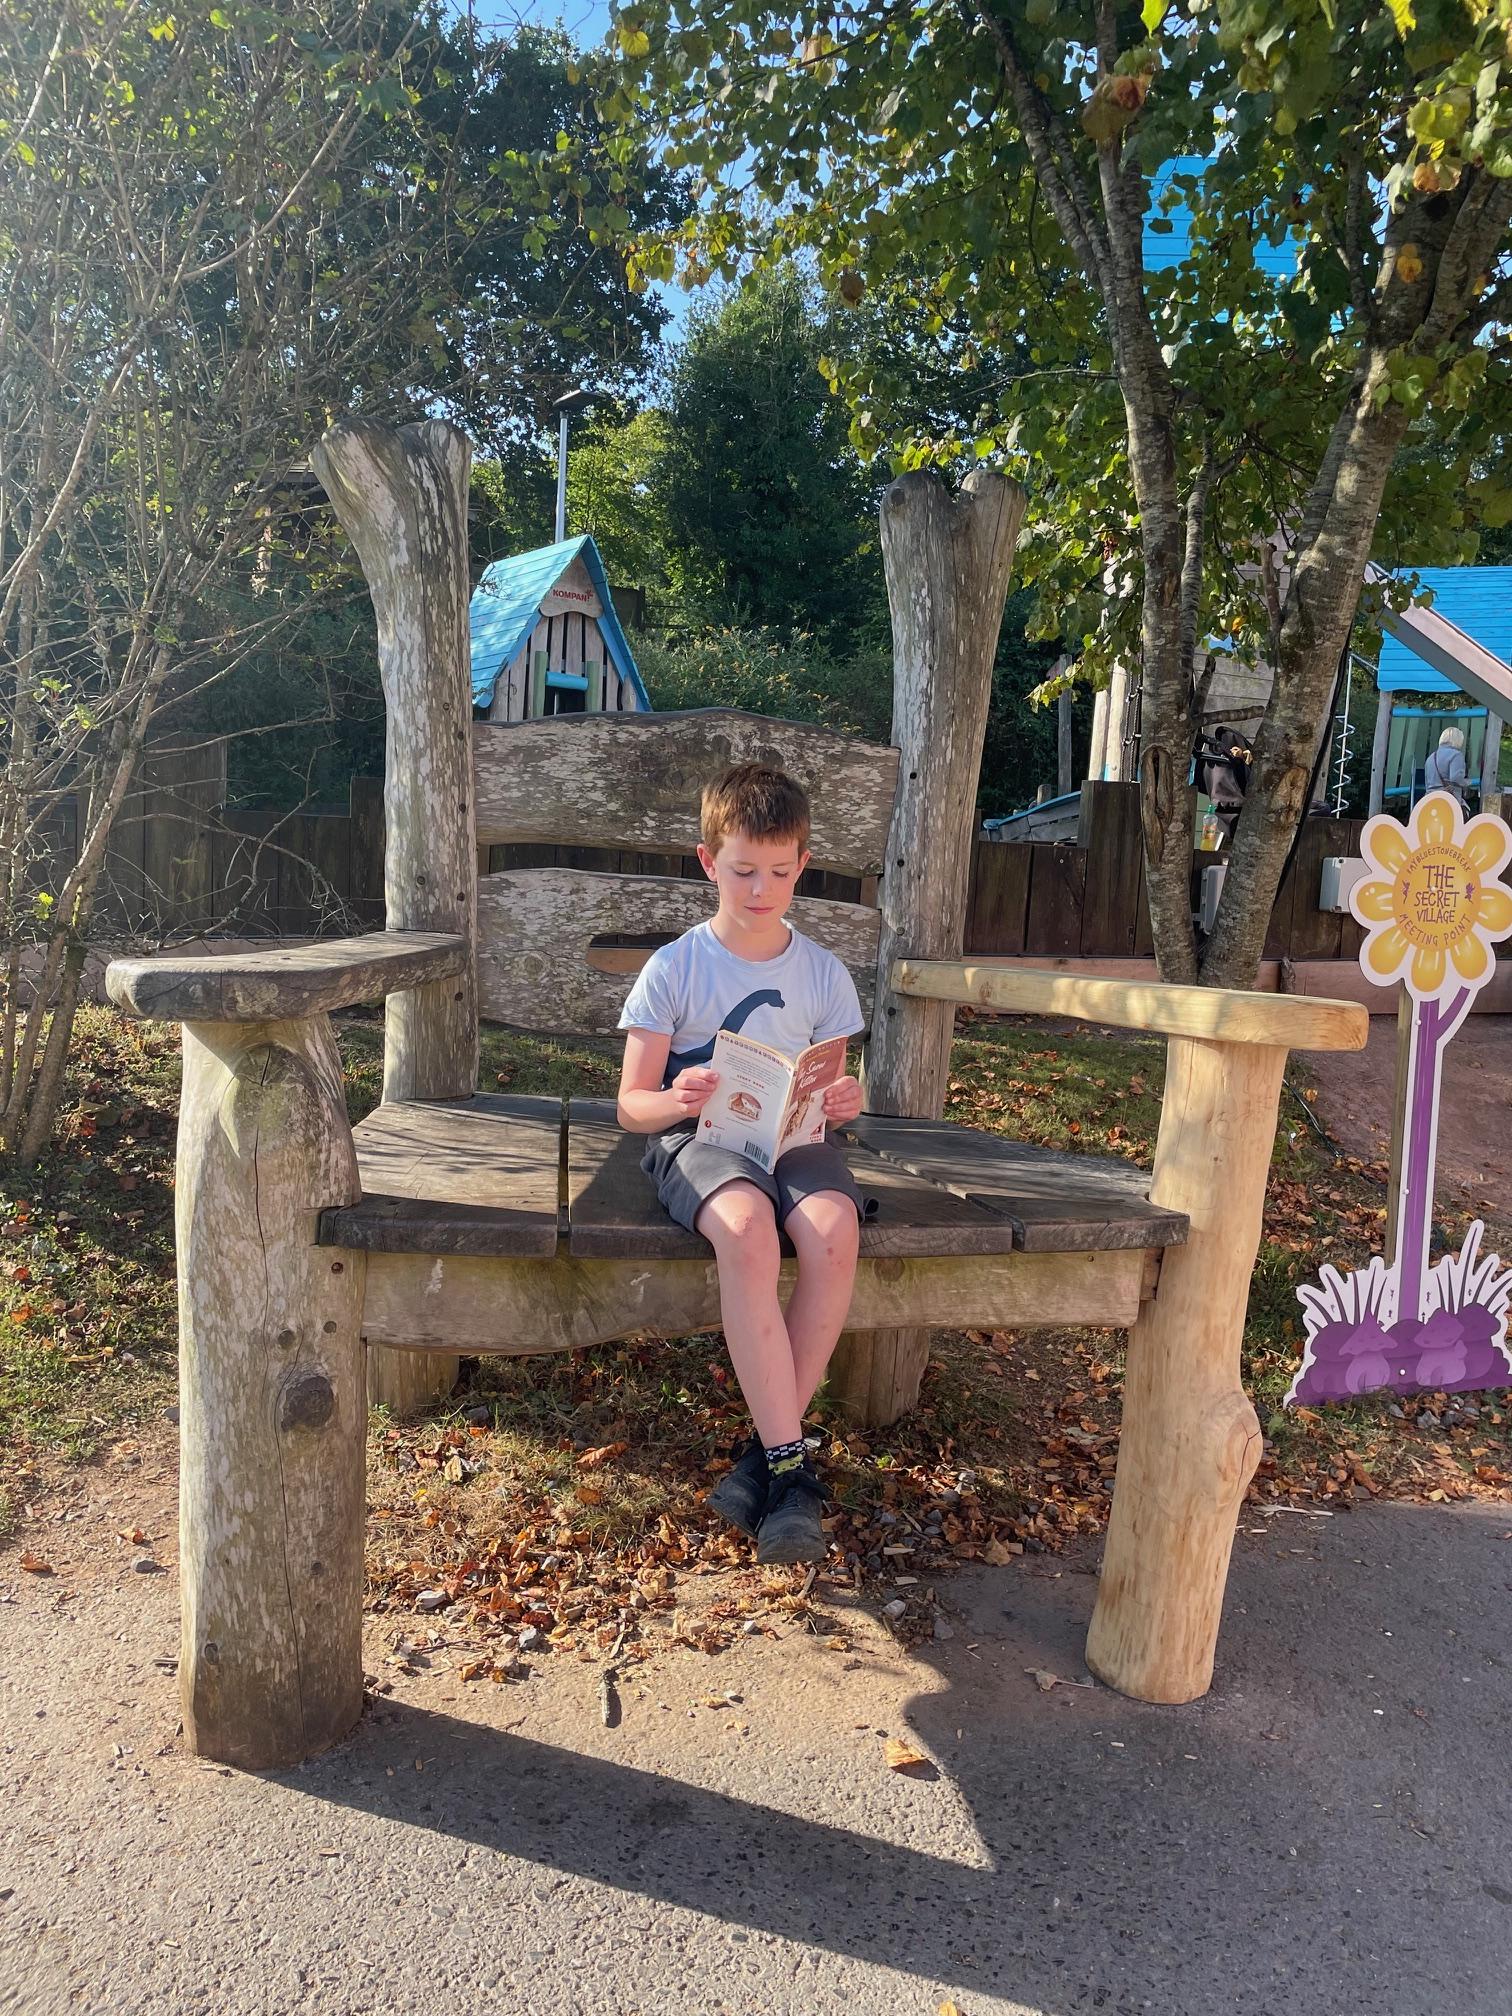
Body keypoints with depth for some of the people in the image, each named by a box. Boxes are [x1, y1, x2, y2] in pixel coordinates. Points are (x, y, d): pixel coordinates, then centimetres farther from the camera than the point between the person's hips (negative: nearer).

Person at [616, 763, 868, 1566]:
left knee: (834, 1225, -32)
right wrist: (676, 1102, -24)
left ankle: (767, 1449, -18)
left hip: (791, 1137, 3)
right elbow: (631, 1104, -1)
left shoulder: (822, 973, 9)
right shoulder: (673, 969, 0)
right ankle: (789, 1461, -27)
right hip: (696, 1138, -2)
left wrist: (841, 1104, -10)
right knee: (747, 1224, -37)